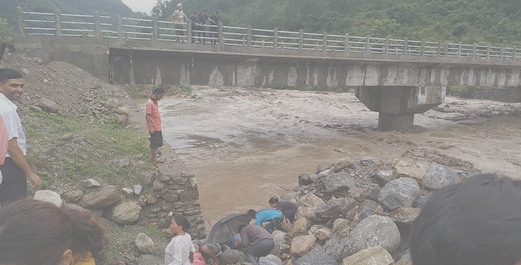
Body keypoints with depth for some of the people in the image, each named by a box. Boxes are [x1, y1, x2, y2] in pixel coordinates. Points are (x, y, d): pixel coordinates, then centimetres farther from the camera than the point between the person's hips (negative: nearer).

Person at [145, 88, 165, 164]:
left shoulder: (155, 102, 10)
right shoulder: (150, 103, -19)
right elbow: (147, 115, -20)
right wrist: (150, 128, -21)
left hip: (158, 127, 10)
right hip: (153, 128, -10)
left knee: (159, 143, 16)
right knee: (154, 143, 3)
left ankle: (151, 156, 27)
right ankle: (154, 159, 16)